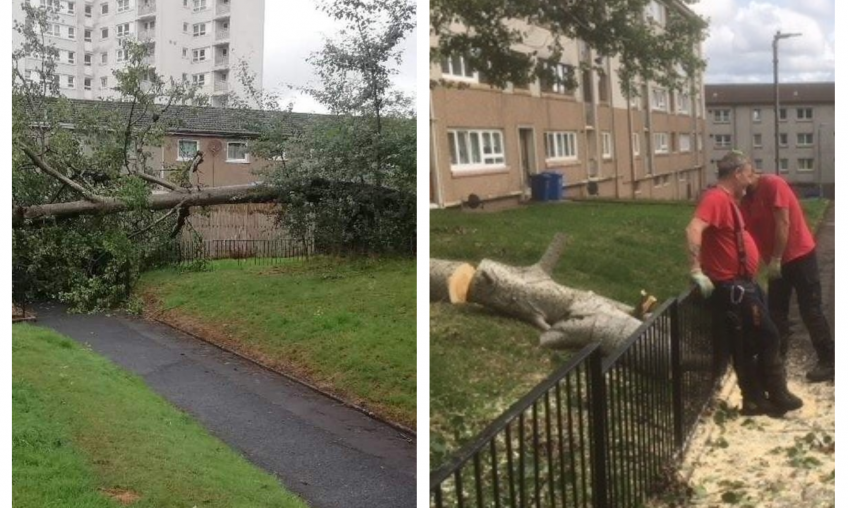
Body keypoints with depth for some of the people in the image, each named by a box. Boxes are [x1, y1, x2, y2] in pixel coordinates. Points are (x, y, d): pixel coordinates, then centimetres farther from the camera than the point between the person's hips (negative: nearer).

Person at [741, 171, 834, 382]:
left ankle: (828, 362, 4)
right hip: (777, 261, 8)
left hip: (800, 256, -8)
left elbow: (783, 223, -20)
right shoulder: (746, 200, 7)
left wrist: (775, 260, -19)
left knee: (810, 311, -4)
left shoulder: (772, 184, -16)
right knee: (776, 311, 10)